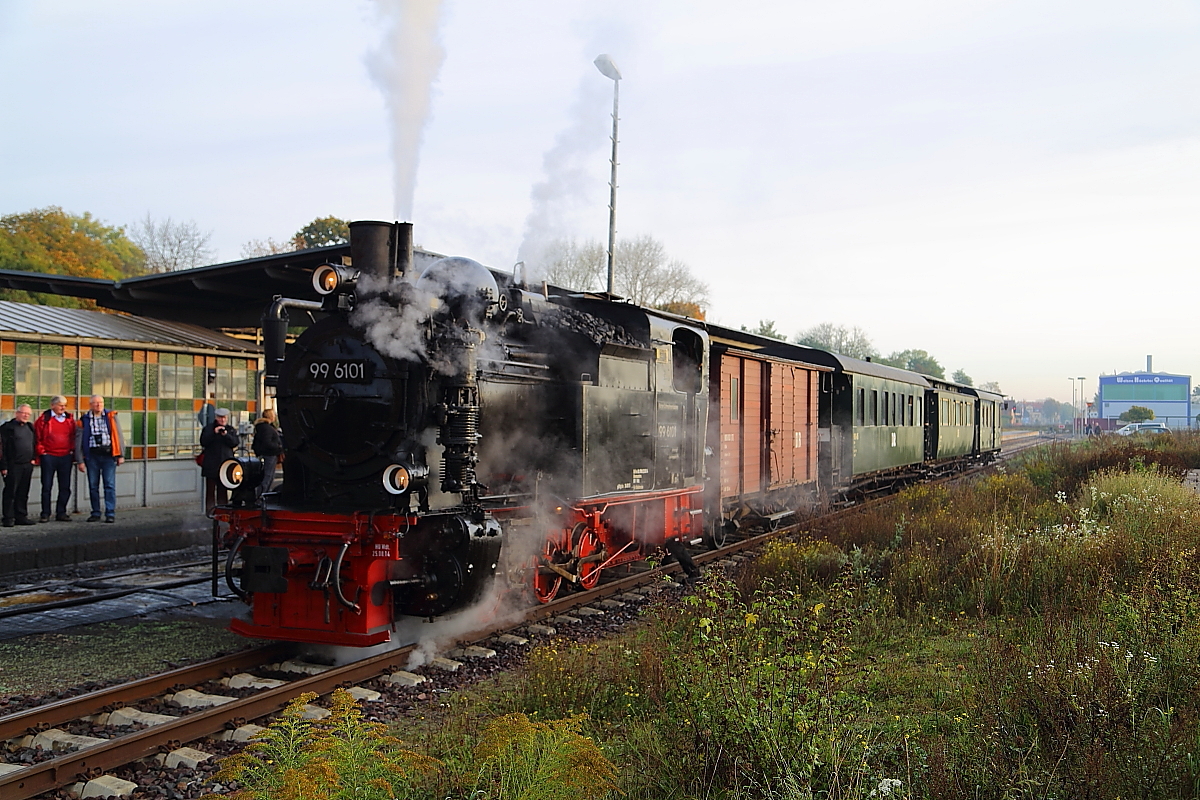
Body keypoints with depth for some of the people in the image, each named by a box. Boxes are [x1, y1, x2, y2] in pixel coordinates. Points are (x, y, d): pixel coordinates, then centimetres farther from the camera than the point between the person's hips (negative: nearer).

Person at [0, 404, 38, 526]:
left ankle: (21, 516, 14)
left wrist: (34, 458, 12)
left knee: (23, 493, 9)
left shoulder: (30, 427, 16)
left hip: (27, 465, 6)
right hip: (13, 465, -6)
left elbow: (34, 444, 24)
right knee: (10, 492, -2)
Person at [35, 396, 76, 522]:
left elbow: (73, 436, 13)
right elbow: (37, 437, 0)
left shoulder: (70, 418, 8)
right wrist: (41, 451, -4)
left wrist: (72, 451, 5)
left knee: (65, 486, 5)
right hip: (48, 457, -3)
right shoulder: (44, 419, -3)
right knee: (47, 486, 1)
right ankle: (45, 514, 7)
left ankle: (61, 512, 14)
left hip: (66, 457, 3)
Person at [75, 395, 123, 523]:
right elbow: (78, 441, 6)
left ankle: (110, 513, -2)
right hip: (91, 455, 1)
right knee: (93, 486, 7)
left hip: (108, 454, -1)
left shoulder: (111, 417, 6)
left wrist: (121, 455, 2)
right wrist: (80, 460, 1)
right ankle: (96, 513, 16)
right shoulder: (83, 421, 6)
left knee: (110, 485, -4)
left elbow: (118, 436, 7)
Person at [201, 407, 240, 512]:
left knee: (223, 489, 5)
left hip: (225, 463, 2)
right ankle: (210, 510, 0)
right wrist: (214, 433, -15)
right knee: (210, 488, -3)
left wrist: (226, 435, -16)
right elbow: (203, 442, -5)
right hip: (211, 463, -2)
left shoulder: (231, 430, 11)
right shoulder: (208, 428, 6)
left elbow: (235, 443, -1)